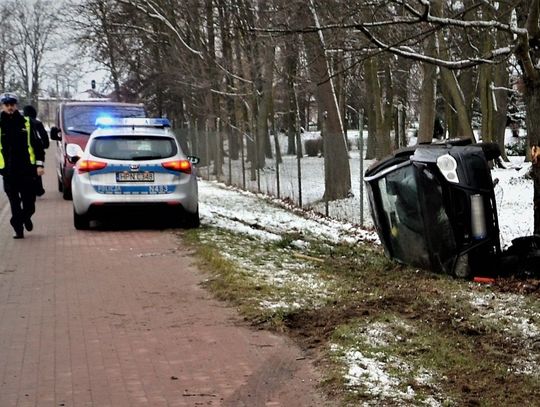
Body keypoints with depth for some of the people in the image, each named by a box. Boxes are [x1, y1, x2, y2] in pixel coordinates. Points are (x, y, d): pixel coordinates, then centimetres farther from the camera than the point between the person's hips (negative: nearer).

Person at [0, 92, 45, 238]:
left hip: (27, 169, 1)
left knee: (29, 201, 7)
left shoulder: (26, 123, 4)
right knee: (15, 203, -1)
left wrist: (39, 164, 0)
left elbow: (37, 144, 7)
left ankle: (26, 217, 35)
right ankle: (18, 229, 8)